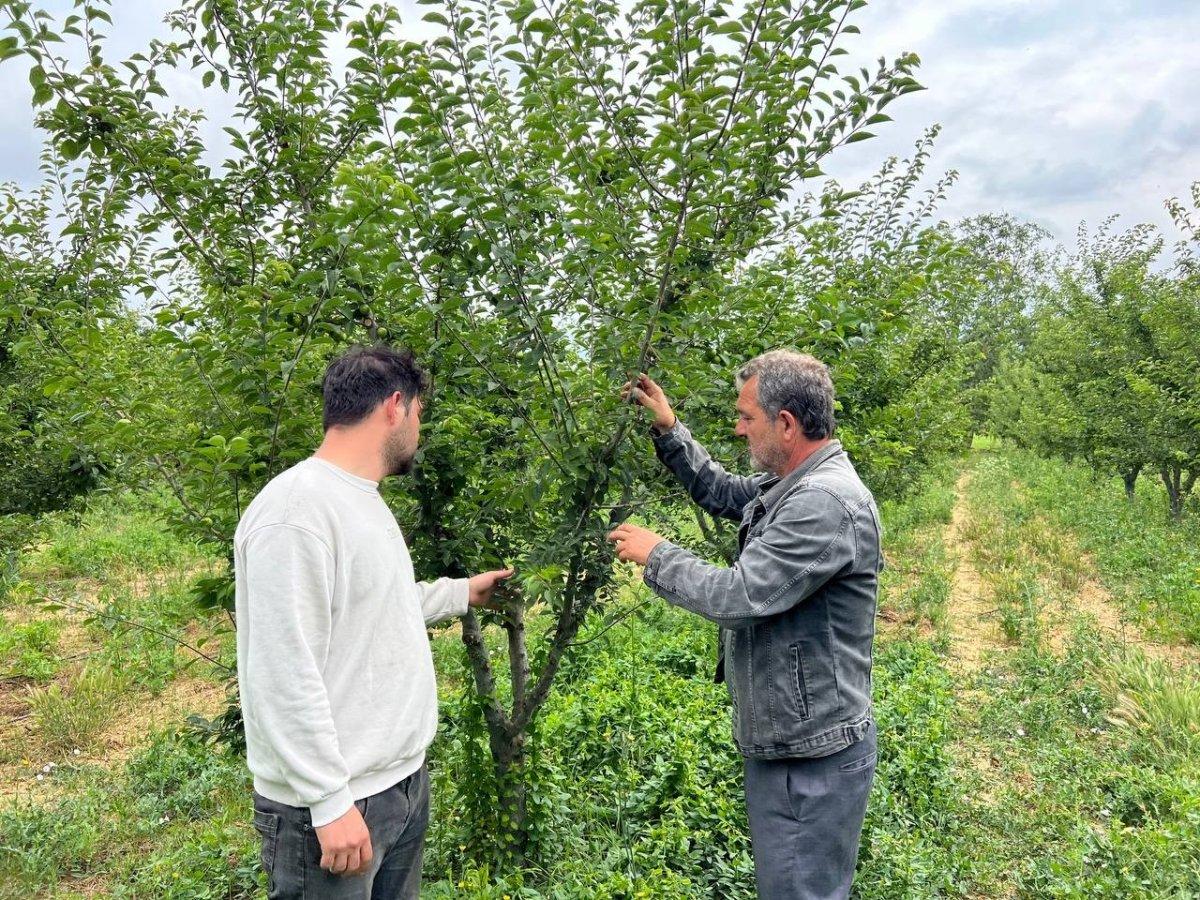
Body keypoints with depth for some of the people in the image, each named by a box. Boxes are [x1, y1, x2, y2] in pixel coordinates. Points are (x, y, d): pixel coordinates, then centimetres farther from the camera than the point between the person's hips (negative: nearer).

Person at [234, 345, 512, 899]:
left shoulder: (364, 499, 11)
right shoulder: (297, 509, -21)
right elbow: (283, 675, -24)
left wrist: (461, 592, 33)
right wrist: (331, 801, -21)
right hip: (334, 805, -9)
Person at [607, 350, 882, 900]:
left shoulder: (826, 504, -25)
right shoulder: (791, 485, 6)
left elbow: (737, 596, -28)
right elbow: (719, 492, 23)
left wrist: (655, 555, -13)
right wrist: (669, 430, 12)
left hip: (811, 759, -10)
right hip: (786, 742, 10)